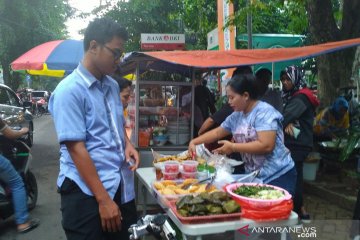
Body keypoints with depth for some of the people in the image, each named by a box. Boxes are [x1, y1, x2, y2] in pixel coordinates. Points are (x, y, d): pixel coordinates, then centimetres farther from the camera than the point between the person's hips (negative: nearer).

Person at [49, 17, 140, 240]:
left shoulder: (112, 86, 9)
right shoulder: (69, 90, -14)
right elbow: (76, 148, -18)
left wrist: (127, 144, 1)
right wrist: (103, 200, -19)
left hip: (120, 188, 7)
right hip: (86, 193, -7)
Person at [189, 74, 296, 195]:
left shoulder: (264, 112, -16)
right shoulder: (236, 116, 6)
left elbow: (266, 146, -26)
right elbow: (217, 132, 18)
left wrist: (233, 147, -19)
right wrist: (194, 142, 8)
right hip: (253, 176, 7)